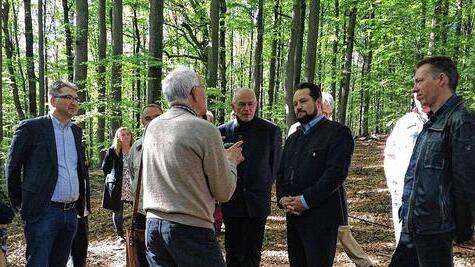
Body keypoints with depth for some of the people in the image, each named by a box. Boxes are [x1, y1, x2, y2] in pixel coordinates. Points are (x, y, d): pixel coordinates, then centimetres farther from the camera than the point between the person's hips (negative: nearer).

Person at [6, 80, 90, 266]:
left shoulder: (76, 131, 12)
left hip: (71, 212, 6)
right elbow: (12, 167, 1)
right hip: (43, 212, -5)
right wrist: (18, 204, 4)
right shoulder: (31, 127, -5)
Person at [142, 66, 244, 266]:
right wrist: (231, 160, 11)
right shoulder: (205, 130, -13)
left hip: (153, 225, 7)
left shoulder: (152, 127, 6)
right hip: (191, 228, -6)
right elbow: (224, 193, -7)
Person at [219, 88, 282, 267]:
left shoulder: (271, 131, -1)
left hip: (258, 203, 0)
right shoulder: (223, 131, -1)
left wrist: (264, 187, 9)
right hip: (231, 203, 1)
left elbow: (276, 165, 8)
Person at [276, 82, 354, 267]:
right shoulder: (293, 138, 21)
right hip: (293, 216, 7)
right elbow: (281, 173, 18)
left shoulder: (337, 132, -4)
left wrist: (306, 200, -17)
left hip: (321, 218, -7)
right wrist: (282, 198, -1)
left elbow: (337, 172, -15)